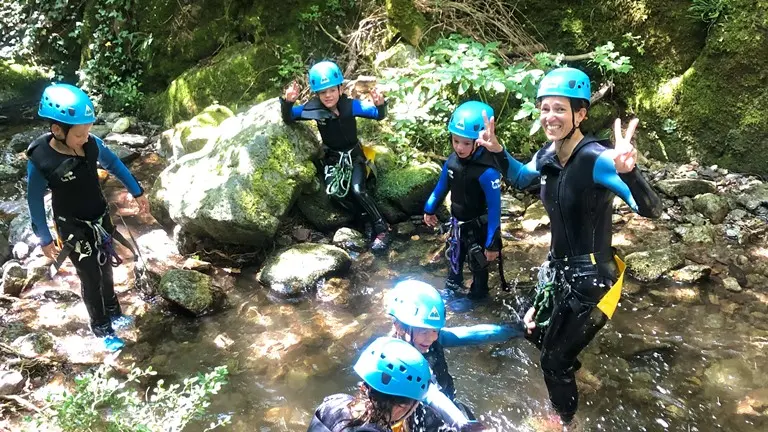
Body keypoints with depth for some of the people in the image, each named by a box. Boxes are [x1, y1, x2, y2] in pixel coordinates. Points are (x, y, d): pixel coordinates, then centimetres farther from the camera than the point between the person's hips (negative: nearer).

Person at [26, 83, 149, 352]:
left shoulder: (91, 144, -16)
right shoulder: (40, 159, -25)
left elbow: (114, 165, 4)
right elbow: (35, 201, -12)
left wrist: (137, 192, 12)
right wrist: (45, 239, -6)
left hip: (101, 220, 4)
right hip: (73, 229, -4)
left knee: (106, 269, 20)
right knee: (90, 279, 6)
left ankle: (113, 313, 42)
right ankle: (102, 329, 26)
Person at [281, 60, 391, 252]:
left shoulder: (350, 105, -20)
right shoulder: (313, 108, -17)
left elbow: (379, 115, -20)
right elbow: (288, 118, -15)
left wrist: (380, 104, -44)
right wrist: (288, 101, -37)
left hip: (354, 154, -2)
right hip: (332, 157, 2)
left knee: (358, 190, -23)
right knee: (333, 191, -23)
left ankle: (382, 229, -7)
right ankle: (366, 219, -1)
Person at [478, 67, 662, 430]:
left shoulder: (596, 159, -26)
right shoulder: (547, 155, -4)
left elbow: (651, 210, -35)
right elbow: (520, 179, 19)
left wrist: (628, 172, -53)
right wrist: (497, 151, 3)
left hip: (590, 277, -7)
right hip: (558, 267, 7)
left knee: (554, 362, 8)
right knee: (535, 331, 28)